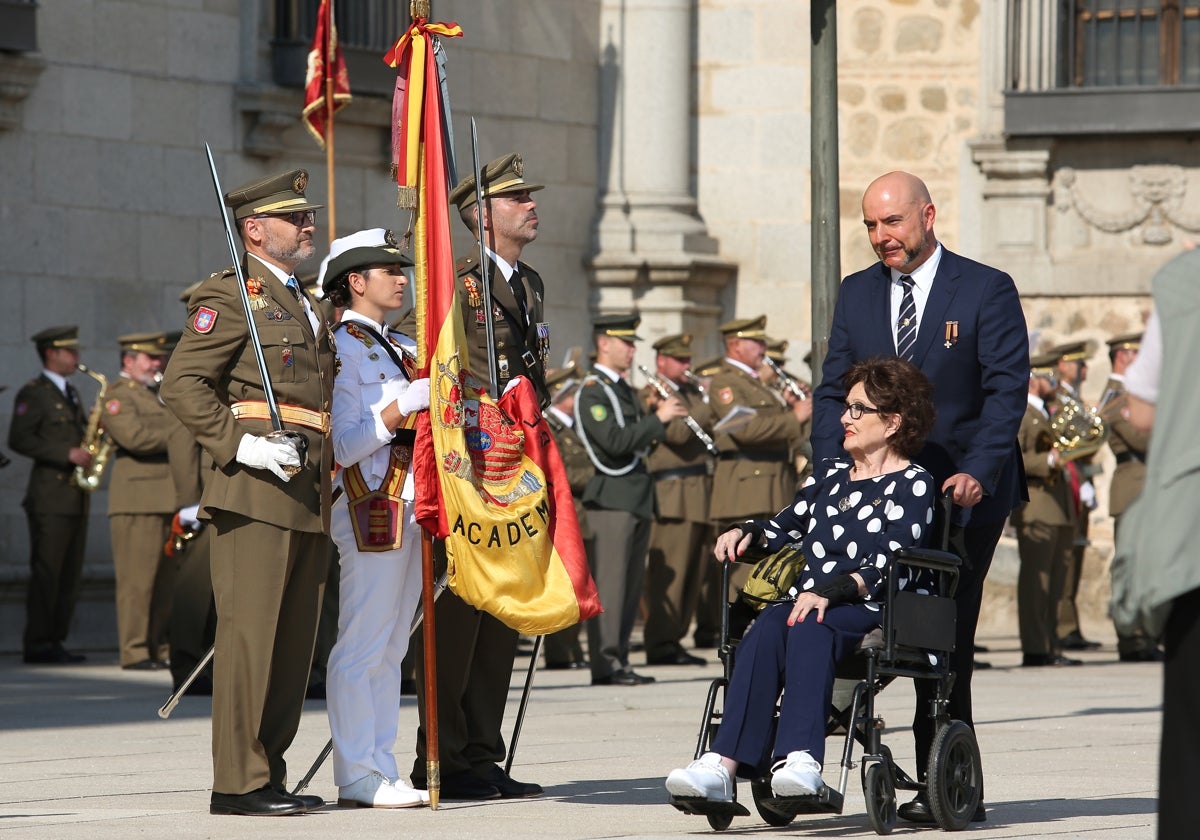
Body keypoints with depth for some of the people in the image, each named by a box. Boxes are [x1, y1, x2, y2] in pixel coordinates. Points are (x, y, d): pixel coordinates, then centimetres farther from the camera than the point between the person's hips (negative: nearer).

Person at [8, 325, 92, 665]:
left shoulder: (70, 394, 21)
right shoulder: (33, 394, -5)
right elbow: (19, 440, -14)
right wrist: (68, 455, -19)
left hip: (76, 497, 8)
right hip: (50, 498, -8)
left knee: (70, 574, 6)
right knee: (46, 572, -8)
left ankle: (55, 641, 10)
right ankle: (37, 645, -7)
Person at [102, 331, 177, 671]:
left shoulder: (156, 394, 24)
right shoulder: (118, 395, -4)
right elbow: (135, 437, -19)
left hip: (169, 499, 9)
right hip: (139, 499, -9)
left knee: (167, 579, 8)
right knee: (137, 579, -9)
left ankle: (161, 649, 12)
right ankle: (135, 652, -8)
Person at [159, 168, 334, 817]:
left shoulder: (304, 304, 23)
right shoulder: (231, 295, -3)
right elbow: (181, 385, -12)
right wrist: (239, 444, -20)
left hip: (308, 494, 9)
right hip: (256, 491, -9)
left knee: (293, 640, 8)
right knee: (250, 631, -10)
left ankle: (269, 773, 14)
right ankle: (238, 782, -9)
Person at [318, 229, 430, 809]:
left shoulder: (402, 348, 17)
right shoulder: (340, 348, -9)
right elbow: (345, 445, -15)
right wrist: (407, 402, -20)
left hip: (410, 504, 9)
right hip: (370, 505, -9)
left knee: (392, 646, 10)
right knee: (361, 646, -7)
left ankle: (381, 769, 13)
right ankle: (357, 777, -6)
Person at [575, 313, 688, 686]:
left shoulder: (623, 389, 19)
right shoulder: (592, 392, -10)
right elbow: (615, 442, -21)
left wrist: (660, 416, 3)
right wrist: (658, 418, -19)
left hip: (638, 497, 9)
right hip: (613, 497, -9)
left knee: (630, 584, 9)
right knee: (608, 583, -9)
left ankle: (618, 661, 12)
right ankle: (605, 665, -9)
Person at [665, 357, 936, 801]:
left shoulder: (913, 484, 3)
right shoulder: (830, 472, 25)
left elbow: (890, 567, -10)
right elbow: (787, 526, 28)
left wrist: (831, 591, -23)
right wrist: (748, 532, 5)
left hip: (873, 612, -5)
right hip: (807, 600, 5)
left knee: (811, 628, -38)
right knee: (767, 627, -30)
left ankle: (799, 759, -56)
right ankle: (724, 764, -48)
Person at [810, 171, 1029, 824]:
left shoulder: (986, 290, -2)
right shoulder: (856, 293, 12)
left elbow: (1007, 388, -8)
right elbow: (833, 390, 11)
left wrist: (978, 471, -20)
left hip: (963, 493, -4)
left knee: (946, 638, -4)